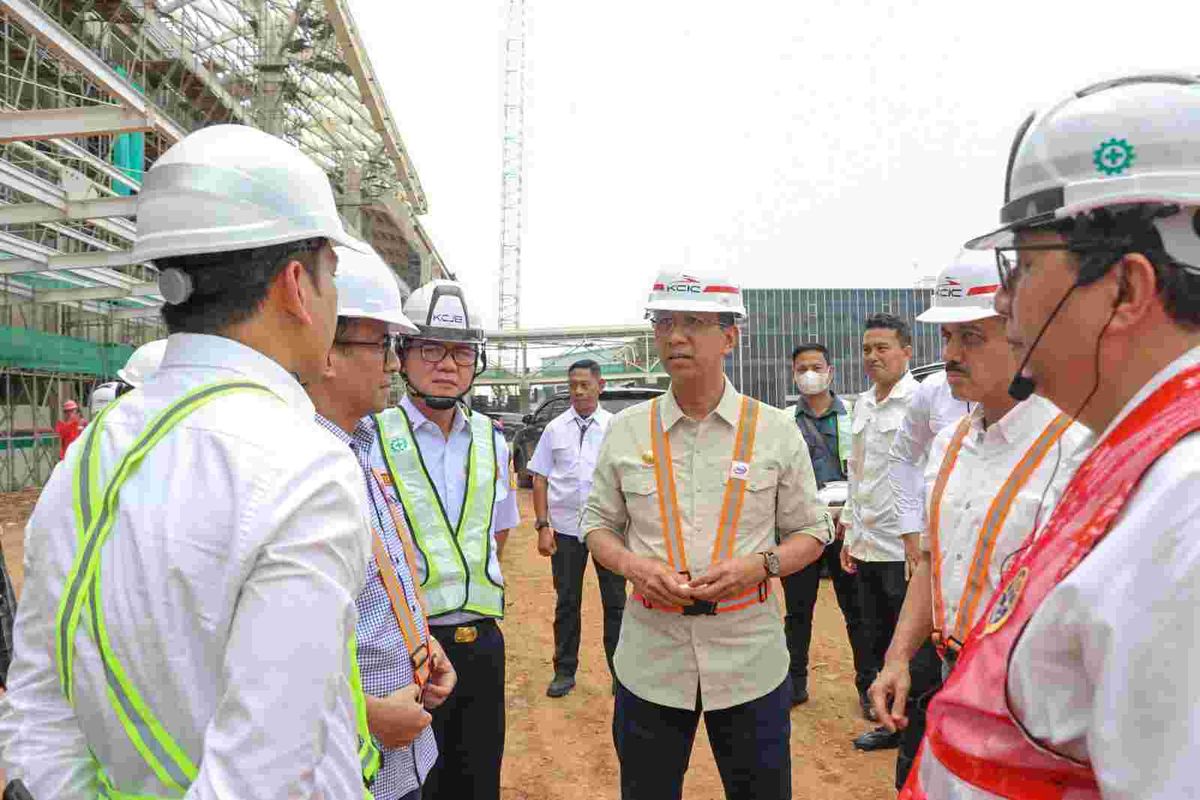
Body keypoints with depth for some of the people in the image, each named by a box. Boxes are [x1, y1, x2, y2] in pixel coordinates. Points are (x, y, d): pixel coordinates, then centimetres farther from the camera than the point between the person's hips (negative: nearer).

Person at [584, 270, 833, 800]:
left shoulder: (776, 430, -2)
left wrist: (758, 565, -14)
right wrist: (631, 564, -11)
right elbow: (598, 523, 9)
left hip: (749, 660, -1)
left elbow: (811, 531, 5)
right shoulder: (625, 430, 2)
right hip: (650, 661, 1)